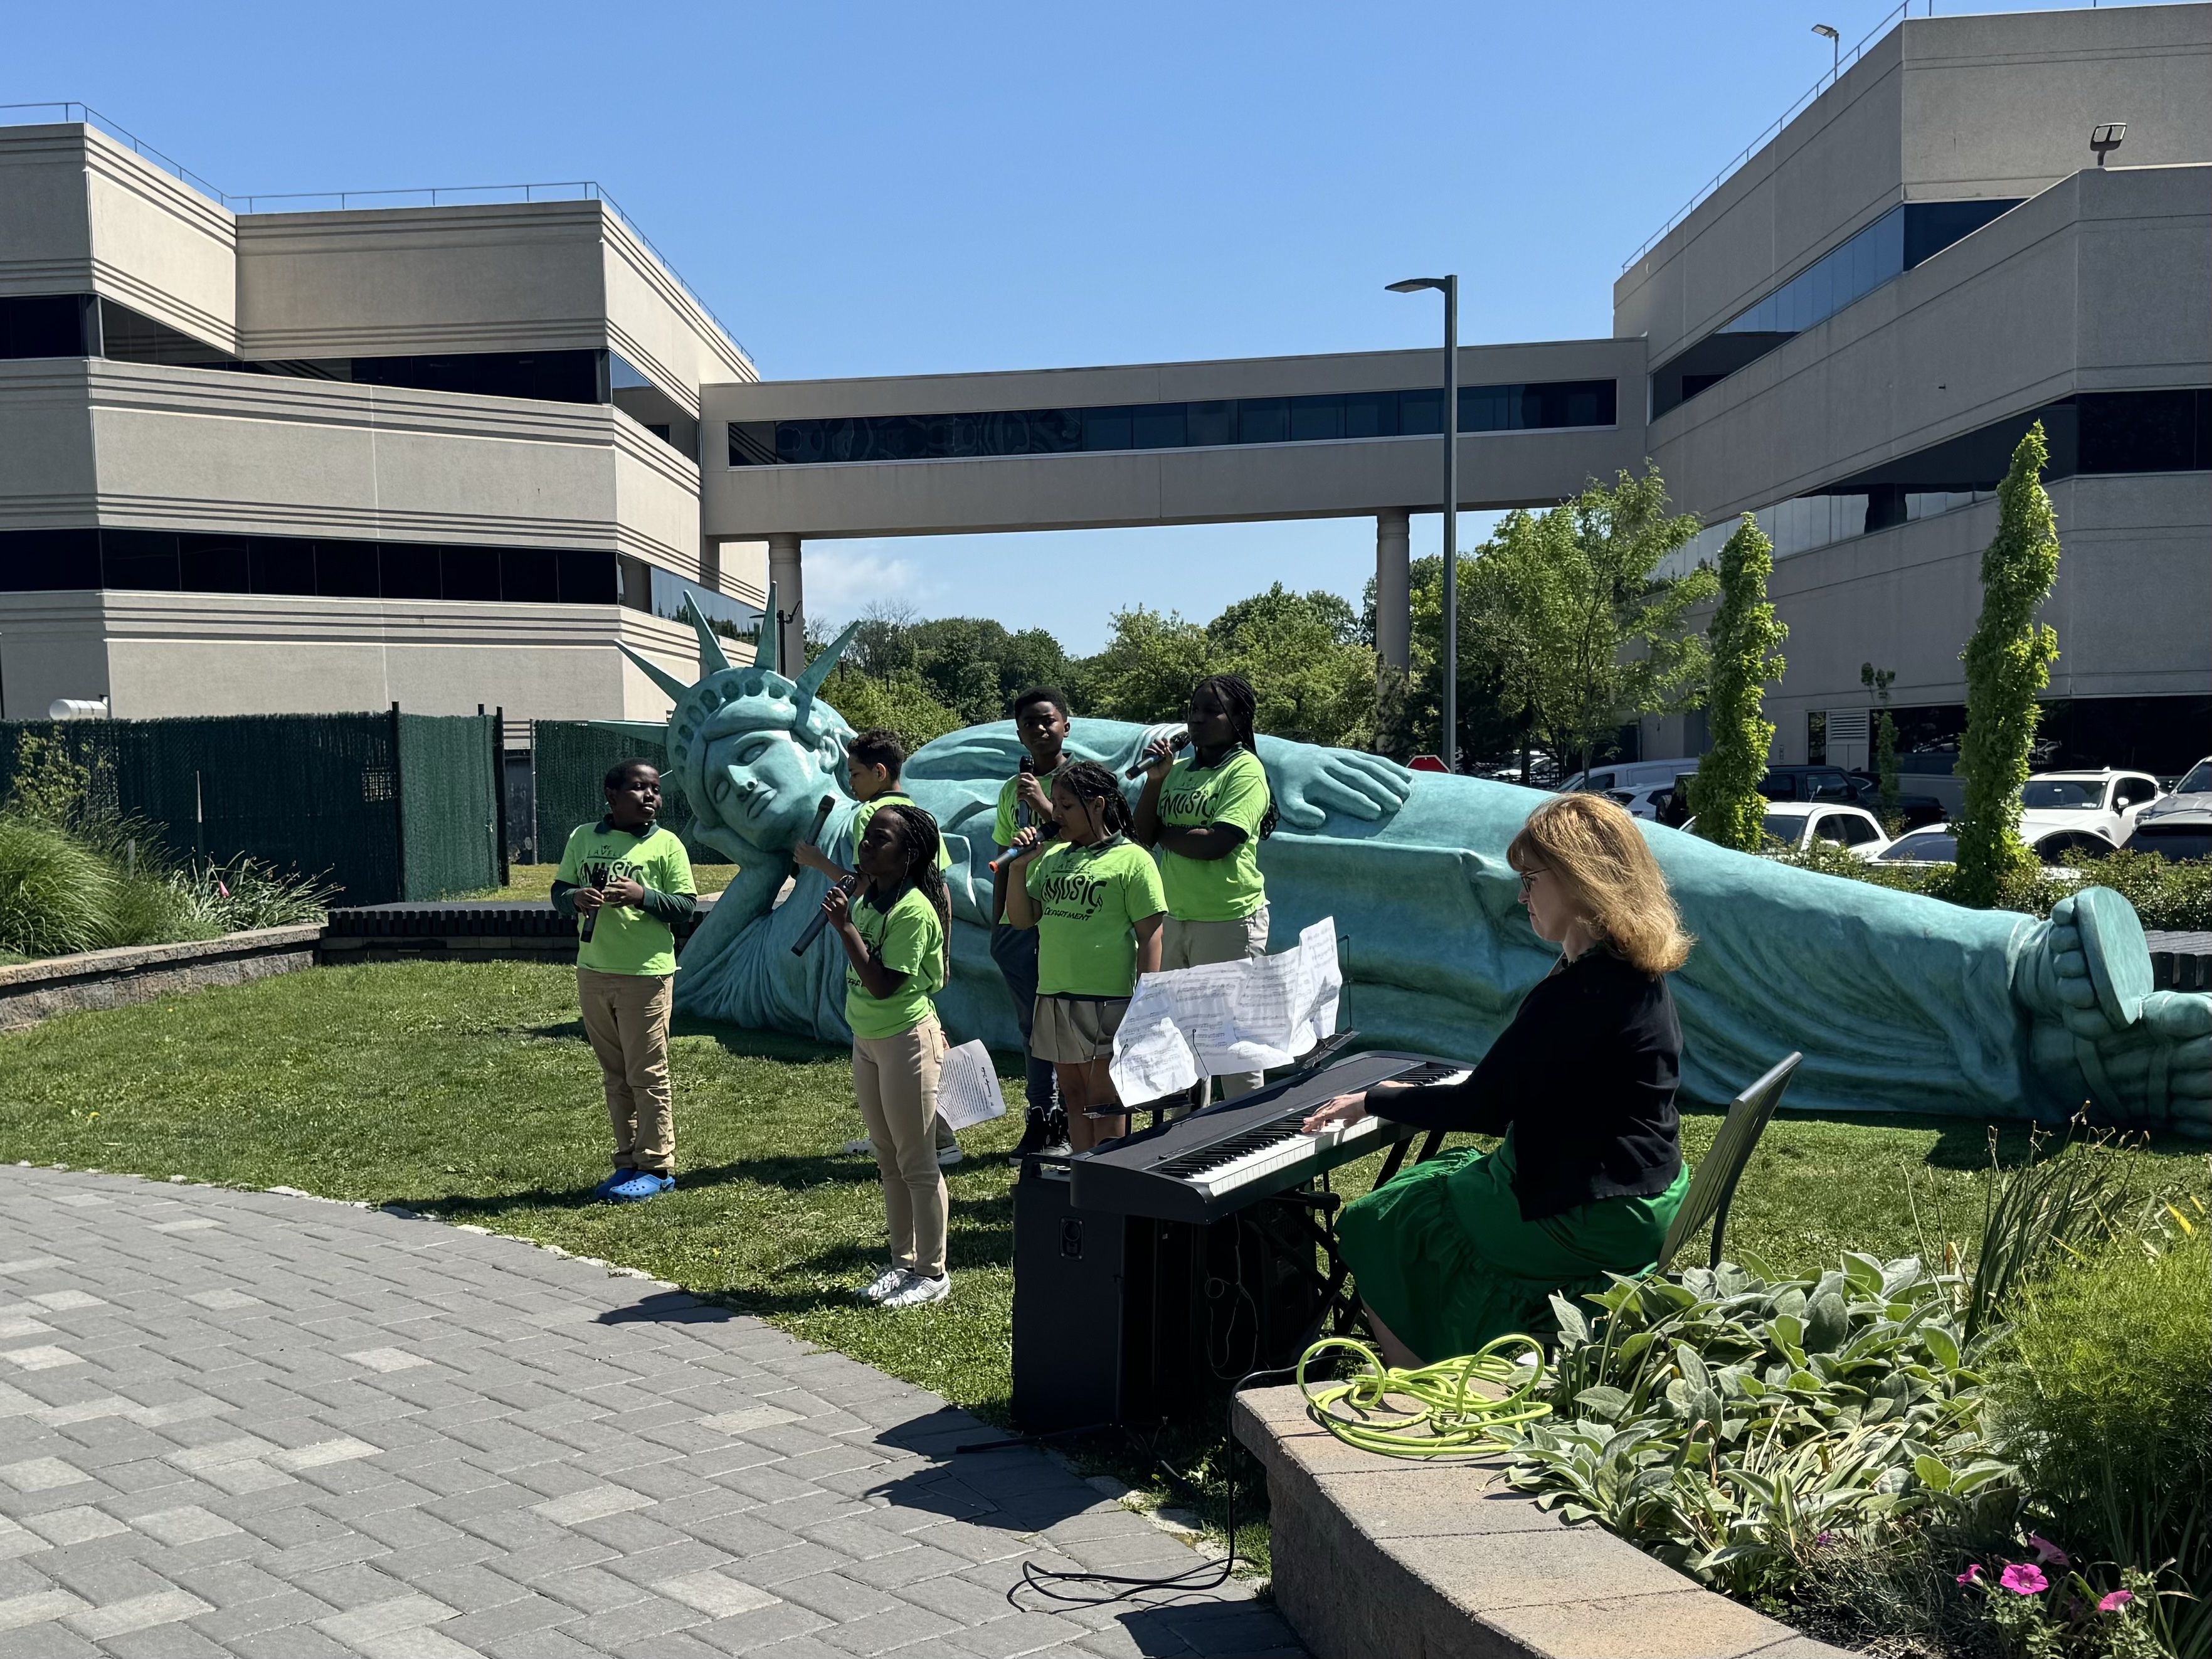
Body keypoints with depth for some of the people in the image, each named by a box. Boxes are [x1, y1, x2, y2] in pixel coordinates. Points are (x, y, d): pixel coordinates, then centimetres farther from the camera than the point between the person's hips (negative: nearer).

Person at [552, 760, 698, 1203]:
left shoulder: (666, 844, -3)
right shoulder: (583, 837, 7)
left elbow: (685, 906, -5)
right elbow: (558, 891, 13)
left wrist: (643, 896, -21)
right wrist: (576, 898, -10)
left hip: (646, 975, -4)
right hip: (592, 973, 5)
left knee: (648, 1074, 0)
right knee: (615, 1075, 13)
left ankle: (656, 1167, 10)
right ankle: (629, 1162, 23)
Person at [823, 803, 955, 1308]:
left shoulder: (914, 910, -20)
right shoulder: (866, 901, 6)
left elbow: (883, 984, -26)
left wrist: (845, 927, -25)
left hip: (907, 1040, -9)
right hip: (867, 1039, 9)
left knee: (917, 1163, 1)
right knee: (888, 1159, 16)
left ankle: (932, 1273, 13)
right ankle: (902, 1262, 28)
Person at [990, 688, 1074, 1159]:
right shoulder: (1012, 790, 14)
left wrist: (1046, 806, -21)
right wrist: (996, 926, 14)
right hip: (1018, 922, 5)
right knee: (1031, 1022, 9)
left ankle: (1074, 1122, 9)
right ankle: (1040, 1117, 17)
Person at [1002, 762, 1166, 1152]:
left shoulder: (1132, 860, -6)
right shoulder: (1052, 857, 13)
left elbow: (1149, 936, -9)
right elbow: (1021, 919, 11)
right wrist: (1019, 867, -3)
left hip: (1105, 999, -7)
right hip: (1054, 998, 7)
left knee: (1104, 1104, -1)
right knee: (1074, 1098, 13)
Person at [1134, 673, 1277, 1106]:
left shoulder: (1245, 769, -8)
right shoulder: (1178, 769, 12)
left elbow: (1215, 843, -20)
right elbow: (1143, 836, 7)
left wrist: (1163, 832, -4)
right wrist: (1155, 779, -5)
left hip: (1229, 920, -7)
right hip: (1175, 918, 7)